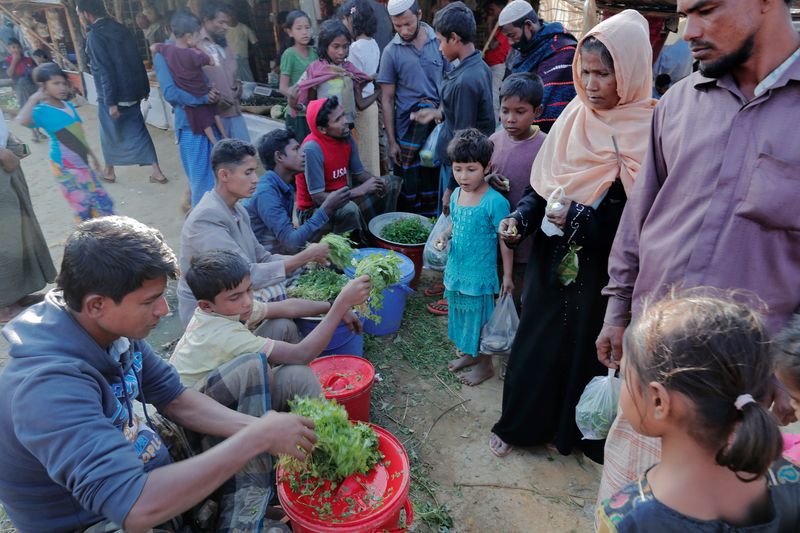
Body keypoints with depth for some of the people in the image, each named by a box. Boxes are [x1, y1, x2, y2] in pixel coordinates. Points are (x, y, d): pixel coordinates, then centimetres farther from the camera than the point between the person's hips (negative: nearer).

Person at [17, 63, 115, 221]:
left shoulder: (69, 106, 8)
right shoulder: (42, 111, -14)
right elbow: (22, 120, -37)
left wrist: (93, 157, 24)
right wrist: (34, 98, -25)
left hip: (83, 165, 7)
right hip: (66, 168, -7)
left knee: (103, 203, 13)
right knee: (83, 210, -2)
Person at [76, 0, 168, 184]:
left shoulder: (94, 35, -14)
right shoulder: (121, 29, 7)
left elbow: (104, 70, -19)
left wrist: (111, 102, -19)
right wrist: (145, 87, 16)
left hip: (112, 96, -6)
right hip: (132, 92, 6)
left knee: (110, 133, 12)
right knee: (137, 131, 9)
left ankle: (109, 171, 27)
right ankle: (157, 171, 2)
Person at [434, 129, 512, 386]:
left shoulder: (495, 202, -21)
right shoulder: (456, 194, -1)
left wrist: (507, 275, -12)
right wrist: (444, 235, -5)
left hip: (480, 273, -7)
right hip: (456, 269, 7)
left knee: (480, 316, 9)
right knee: (461, 313, 22)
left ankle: (484, 364, 30)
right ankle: (468, 354, 44)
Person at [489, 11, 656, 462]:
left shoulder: (651, 130, -12)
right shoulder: (574, 116, 2)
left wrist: (580, 217, -24)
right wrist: (522, 218, -7)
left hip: (604, 272, -4)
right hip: (553, 259, 4)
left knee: (586, 345, 11)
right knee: (538, 338, 15)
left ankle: (573, 431, 37)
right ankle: (522, 423, 37)